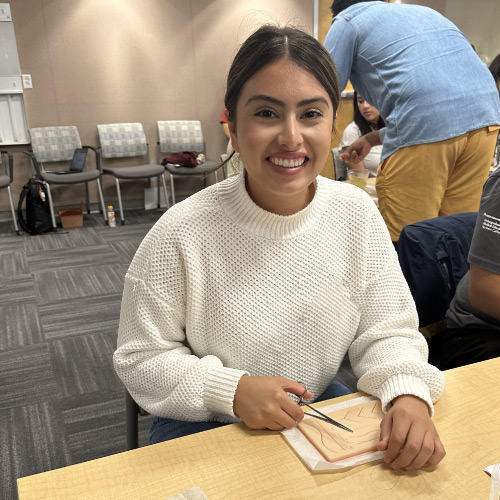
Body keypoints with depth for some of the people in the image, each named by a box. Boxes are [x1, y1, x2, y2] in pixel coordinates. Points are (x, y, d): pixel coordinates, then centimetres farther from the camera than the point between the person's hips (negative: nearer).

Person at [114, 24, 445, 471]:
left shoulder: (358, 213, -9)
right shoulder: (182, 234, -20)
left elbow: (386, 332, -3)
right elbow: (140, 358, -11)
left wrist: (408, 394, -22)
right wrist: (231, 390, -24)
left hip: (322, 409, 3)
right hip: (206, 429, -2)